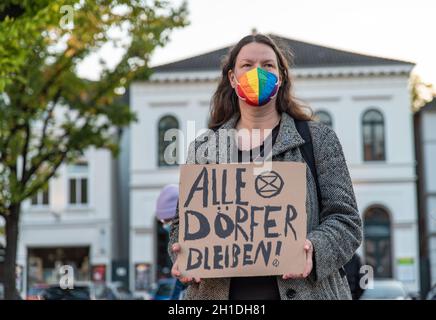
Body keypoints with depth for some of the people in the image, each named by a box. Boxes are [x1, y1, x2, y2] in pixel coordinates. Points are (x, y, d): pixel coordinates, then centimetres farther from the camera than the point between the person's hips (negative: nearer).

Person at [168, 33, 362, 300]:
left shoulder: (318, 139, 6)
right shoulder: (203, 148, 12)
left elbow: (346, 220, 1)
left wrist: (313, 250, -19)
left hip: (304, 289, -1)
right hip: (218, 291, 2)